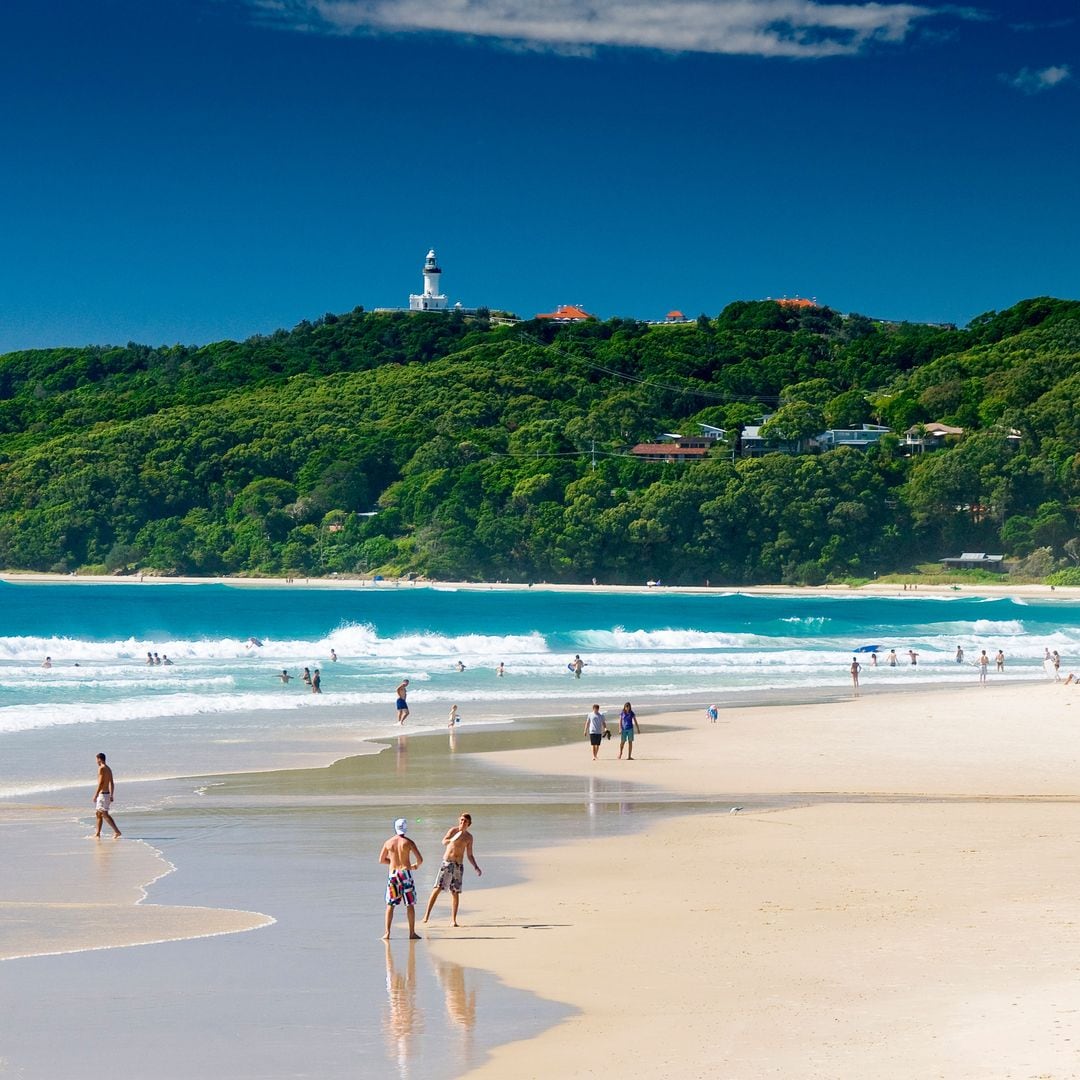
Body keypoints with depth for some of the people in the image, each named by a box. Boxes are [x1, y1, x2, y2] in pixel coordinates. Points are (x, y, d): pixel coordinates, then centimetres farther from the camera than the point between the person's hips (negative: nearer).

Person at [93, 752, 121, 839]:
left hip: (102, 794, -10)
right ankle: (97, 833, 20)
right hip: (107, 794, 10)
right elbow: (112, 783, 16)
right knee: (98, 813, 16)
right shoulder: (109, 769, 14)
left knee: (105, 814, -12)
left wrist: (95, 795, -17)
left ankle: (116, 831, -19)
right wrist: (111, 796, 19)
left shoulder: (101, 768, -13)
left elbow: (100, 783, -19)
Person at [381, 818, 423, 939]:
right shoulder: (408, 842, -4)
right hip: (405, 873, -2)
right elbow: (420, 859, -7)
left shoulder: (388, 842, 5)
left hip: (393, 874, 2)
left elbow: (381, 860, 16)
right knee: (410, 904, 4)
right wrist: (416, 866, 15)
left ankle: (387, 933, 0)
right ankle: (412, 933, 3)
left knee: (390, 904, 8)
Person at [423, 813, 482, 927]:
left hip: (459, 865, 3)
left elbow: (469, 855, 15)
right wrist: (453, 840, -40)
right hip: (447, 862, -3)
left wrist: (476, 868, 4)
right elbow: (444, 841, -19)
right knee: (438, 888, -11)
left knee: (455, 893, 2)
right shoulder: (453, 830, -1)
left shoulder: (469, 837, 10)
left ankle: (453, 920, 4)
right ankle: (427, 914, -10)